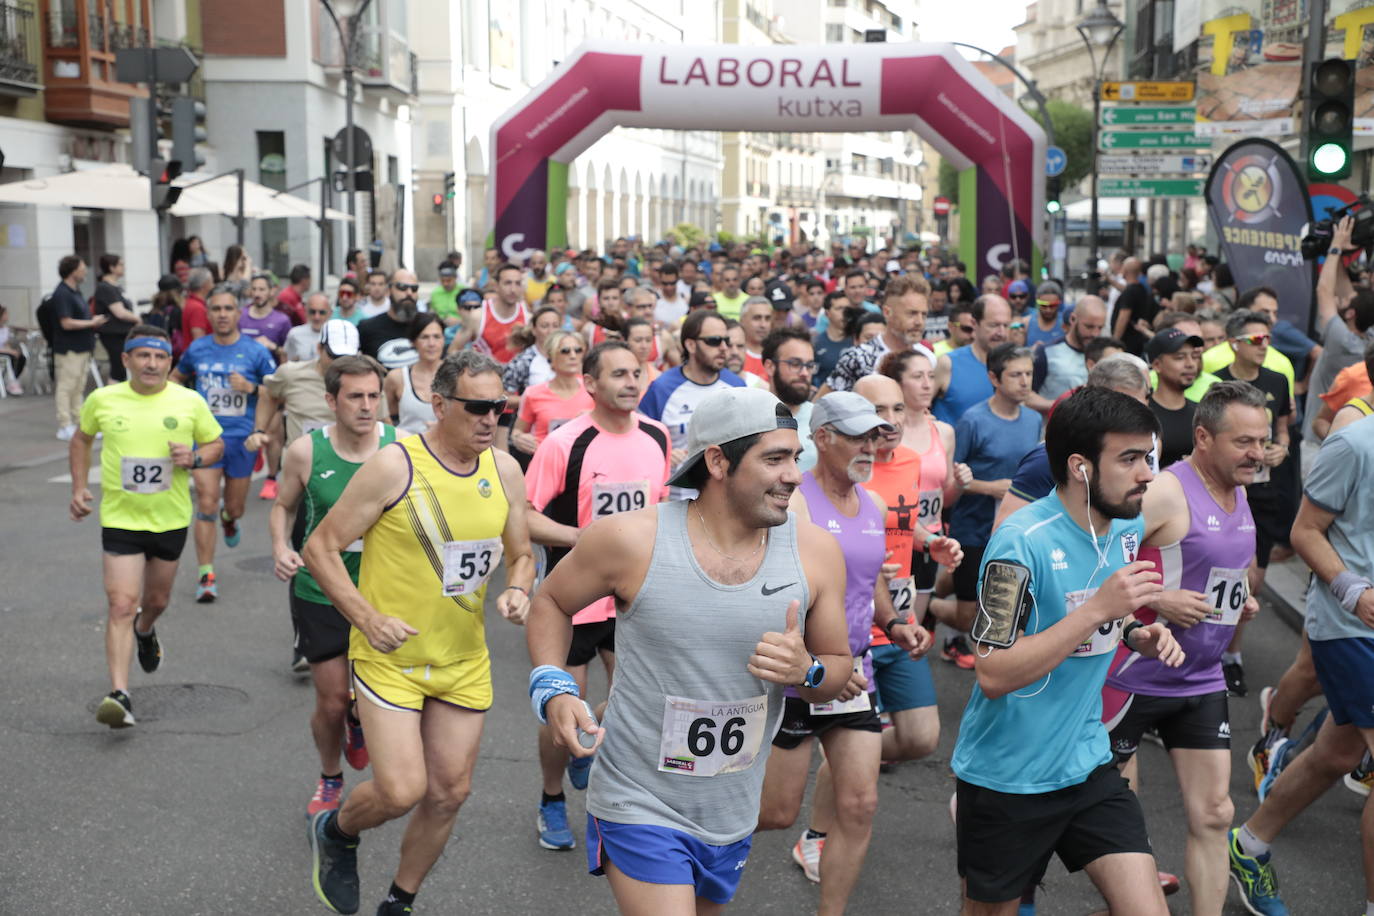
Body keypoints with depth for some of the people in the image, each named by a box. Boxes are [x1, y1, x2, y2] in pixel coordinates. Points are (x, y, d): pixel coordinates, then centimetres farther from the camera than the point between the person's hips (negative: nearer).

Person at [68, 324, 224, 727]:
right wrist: (79, 487, 5)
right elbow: (81, 439, 15)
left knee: (157, 599, 20)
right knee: (121, 604, -12)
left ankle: (145, 632, 56)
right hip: (120, 518, -2)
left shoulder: (190, 402, -5)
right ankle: (119, 695, -12)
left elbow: (216, 443, 8)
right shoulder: (102, 400, -4)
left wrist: (195, 457, -14)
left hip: (171, 518, 2)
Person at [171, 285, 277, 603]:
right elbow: (176, 378, 23)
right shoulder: (197, 349, 4)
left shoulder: (255, 352, -3)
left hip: (241, 437, 0)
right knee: (206, 504, -9)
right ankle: (206, 575, -3)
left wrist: (251, 387, -17)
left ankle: (229, 517, 52)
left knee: (234, 508, 13)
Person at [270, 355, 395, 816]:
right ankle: (330, 779, 36)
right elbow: (283, 506, 8)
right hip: (319, 591, 0)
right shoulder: (305, 452, -9)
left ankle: (359, 721, 34)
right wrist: (280, 546, -11)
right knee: (331, 702, 5)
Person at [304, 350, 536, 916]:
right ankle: (334, 833, 26)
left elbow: (521, 556, 13)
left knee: (450, 793, 10)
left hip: (464, 658, 5)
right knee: (401, 792, -10)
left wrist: (516, 590, -10)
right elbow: (320, 548, -12)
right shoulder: (395, 466, -17)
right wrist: (367, 618, -20)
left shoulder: (505, 471, -1)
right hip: (390, 655, -5)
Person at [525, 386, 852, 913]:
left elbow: (839, 667, 3)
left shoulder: (815, 552, -8)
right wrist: (552, 689, -14)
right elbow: (551, 602, 1)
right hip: (640, 808, -4)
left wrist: (806, 672, -20)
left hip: (733, 817, 5)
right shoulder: (631, 539, -16)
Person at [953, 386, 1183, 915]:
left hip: (1086, 766, 6)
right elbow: (993, 675, -26)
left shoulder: (1129, 529, 1)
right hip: (1005, 775, -6)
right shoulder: (1023, 541, -23)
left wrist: (1137, 635, -2)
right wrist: (1098, 608, -30)